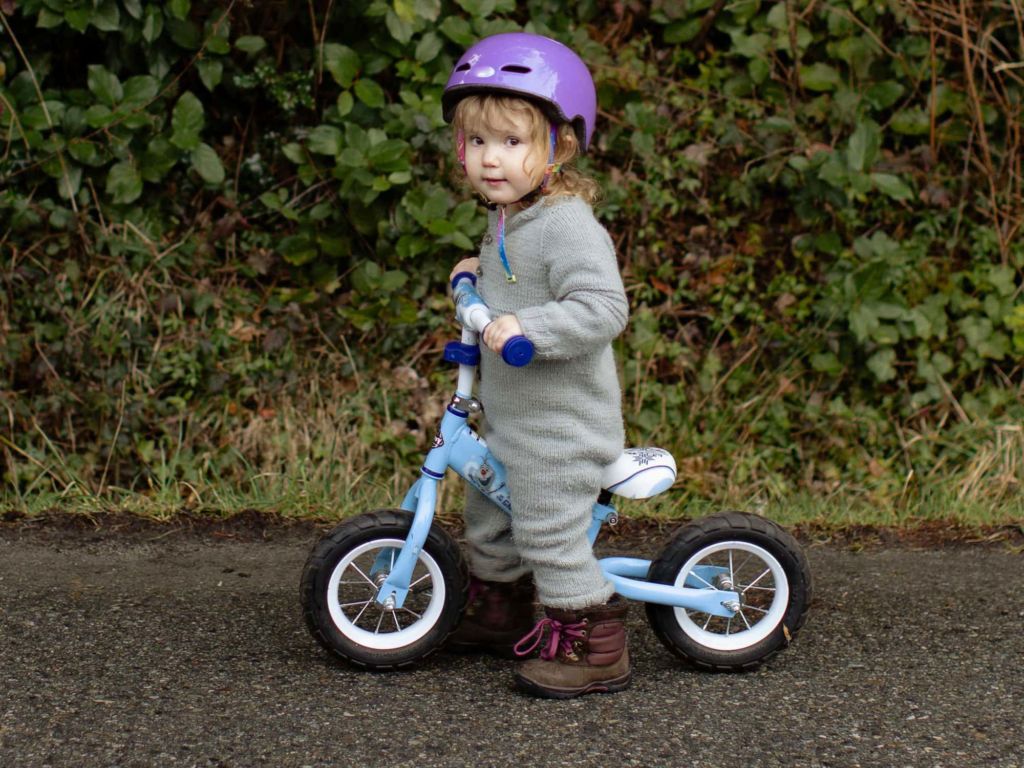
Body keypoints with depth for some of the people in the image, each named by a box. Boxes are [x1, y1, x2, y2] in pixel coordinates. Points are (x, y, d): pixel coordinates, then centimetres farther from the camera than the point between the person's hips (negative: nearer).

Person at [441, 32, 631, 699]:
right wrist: (481, 274, 21)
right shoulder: (508, 220, 9)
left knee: (550, 533, -6)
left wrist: (527, 327, -38)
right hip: (510, 420, 10)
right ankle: (500, 612, 43)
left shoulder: (568, 225, -22)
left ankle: (591, 645, 5)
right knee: (488, 515, 24)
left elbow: (603, 306, -32)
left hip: (562, 426, -10)